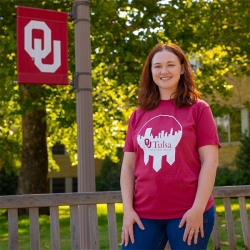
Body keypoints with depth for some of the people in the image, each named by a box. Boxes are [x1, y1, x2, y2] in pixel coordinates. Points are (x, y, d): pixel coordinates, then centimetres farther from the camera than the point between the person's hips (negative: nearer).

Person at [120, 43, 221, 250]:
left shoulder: (198, 109, 1)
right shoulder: (138, 115, 8)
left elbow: (210, 160, -4)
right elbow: (128, 165, 8)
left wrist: (198, 208, -11)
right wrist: (128, 209, 0)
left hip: (188, 213, -2)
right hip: (144, 214, 3)